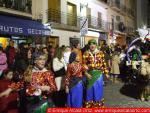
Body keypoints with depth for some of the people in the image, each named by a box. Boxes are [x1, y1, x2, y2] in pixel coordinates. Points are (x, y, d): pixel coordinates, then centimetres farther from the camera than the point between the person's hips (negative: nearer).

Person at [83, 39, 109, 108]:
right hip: (90, 74, -1)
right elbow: (84, 64, -4)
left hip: (99, 74, 1)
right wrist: (86, 73, -14)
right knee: (90, 89, 9)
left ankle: (98, 104, 31)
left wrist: (106, 72, 6)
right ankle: (89, 104, 27)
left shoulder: (100, 53, 1)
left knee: (98, 89, 11)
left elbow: (103, 63, 6)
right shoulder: (86, 54, -4)